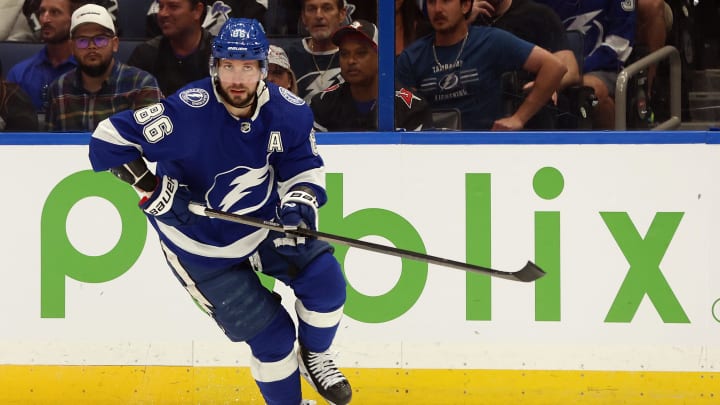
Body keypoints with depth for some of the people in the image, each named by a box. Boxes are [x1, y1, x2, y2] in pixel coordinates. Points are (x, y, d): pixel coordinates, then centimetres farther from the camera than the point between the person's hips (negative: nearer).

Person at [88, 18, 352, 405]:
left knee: (323, 277, -9)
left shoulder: (288, 111, -15)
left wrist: (298, 206, -24)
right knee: (271, 335, -5)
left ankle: (313, 358, 20)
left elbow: (304, 167, -4)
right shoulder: (188, 111, -30)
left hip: (262, 221, 5)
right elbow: (109, 139, -27)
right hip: (202, 244, -5)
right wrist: (152, 190, -29)